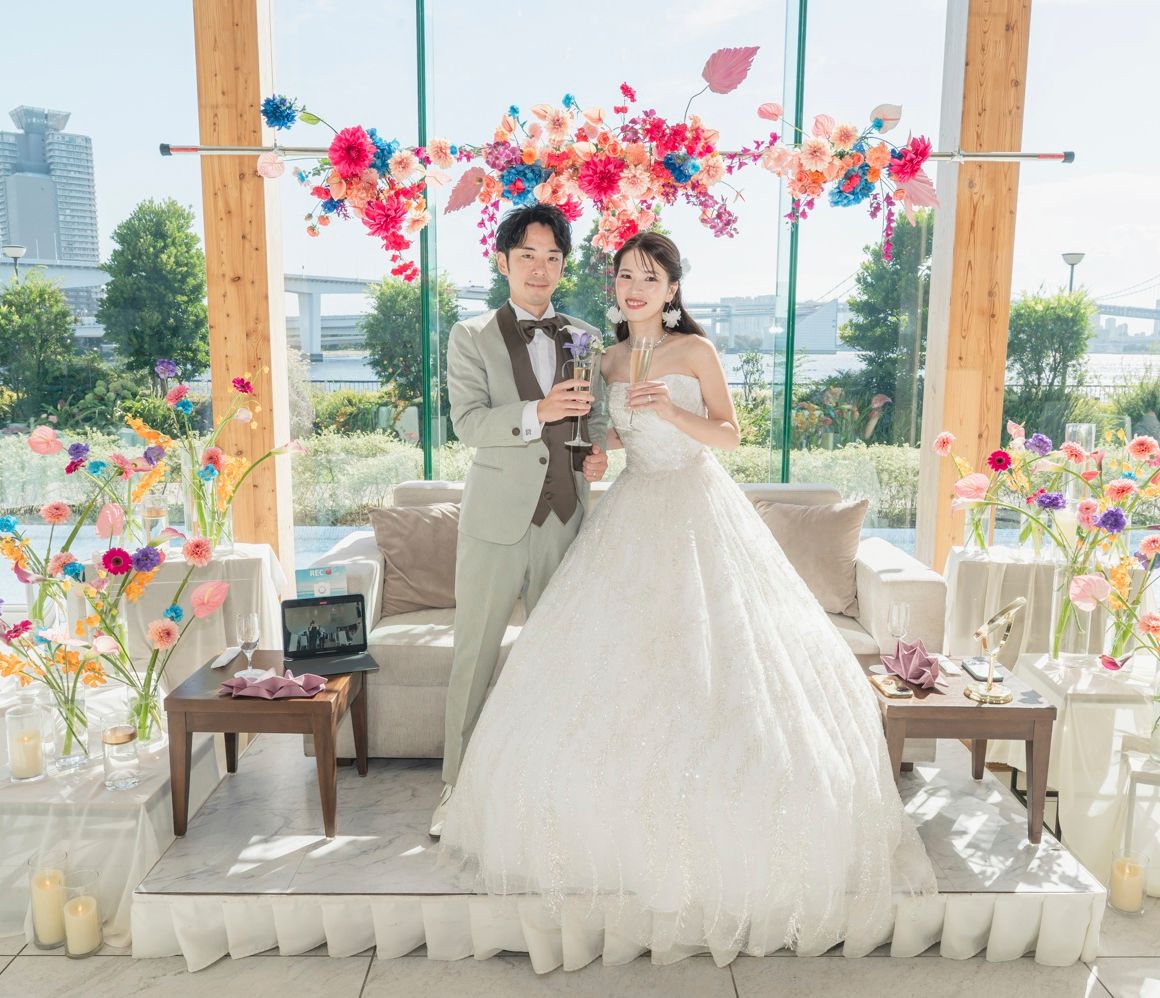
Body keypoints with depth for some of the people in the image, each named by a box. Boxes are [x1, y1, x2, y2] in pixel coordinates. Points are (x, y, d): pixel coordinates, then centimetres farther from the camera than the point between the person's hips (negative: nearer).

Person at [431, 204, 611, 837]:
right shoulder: (471, 337, 1)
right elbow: (467, 422, -11)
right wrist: (539, 411, -26)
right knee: (474, 654, 5)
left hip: (565, 517, 3)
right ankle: (457, 784, 19)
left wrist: (597, 447, -2)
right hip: (496, 520, -3)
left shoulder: (586, 338, 11)